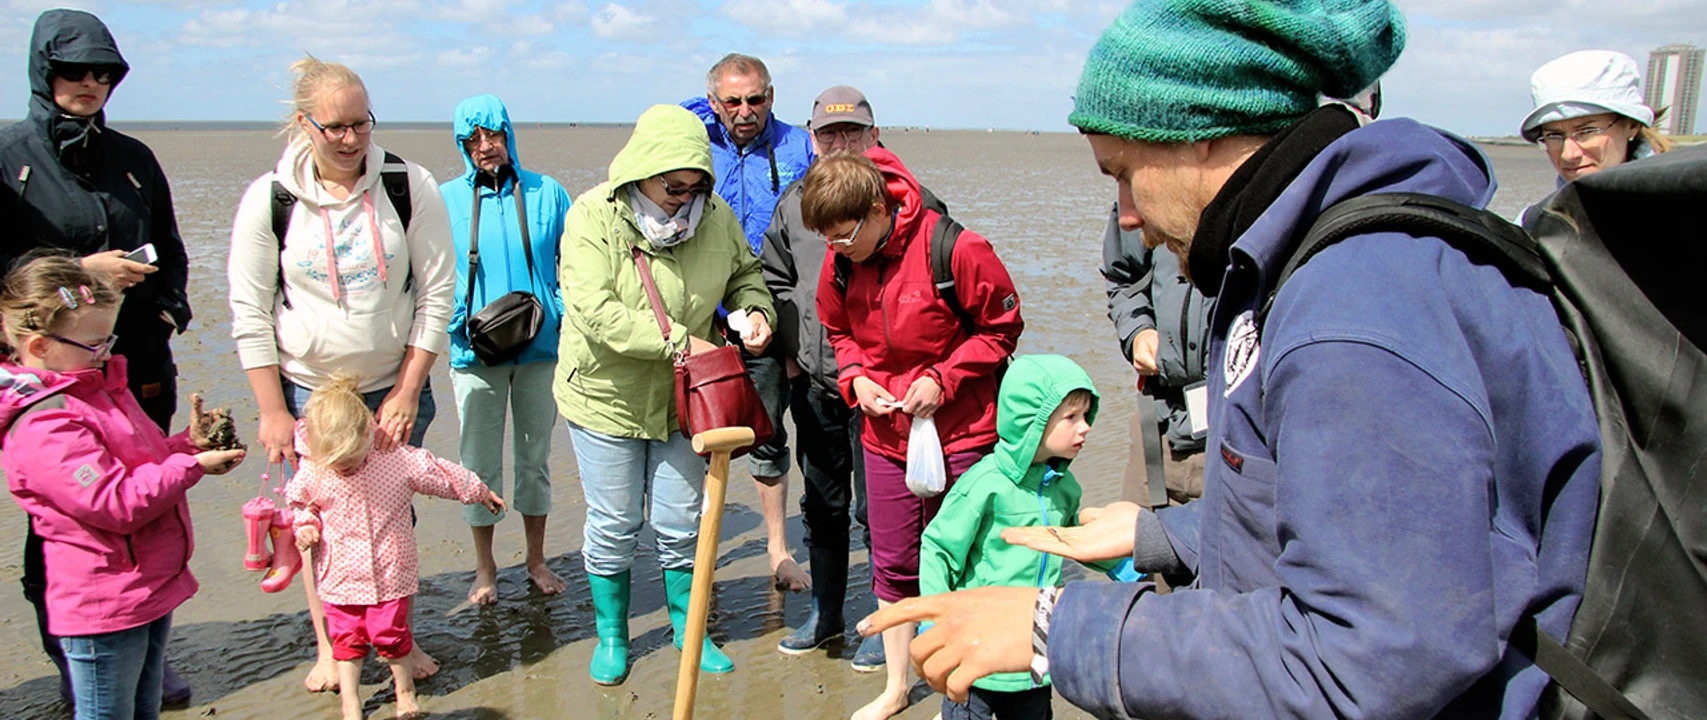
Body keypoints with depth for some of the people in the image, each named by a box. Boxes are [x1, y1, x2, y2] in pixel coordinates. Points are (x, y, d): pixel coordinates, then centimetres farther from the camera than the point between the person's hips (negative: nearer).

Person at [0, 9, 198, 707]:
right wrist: (81, 270, -13)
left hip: (141, 368, 4)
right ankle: (70, 662, 20)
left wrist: (168, 309, 5)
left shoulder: (133, 158, 11)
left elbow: (170, 252, 21)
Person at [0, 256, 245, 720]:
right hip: (102, 611, -9)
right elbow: (116, 504, -28)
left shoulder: (98, 384, 9)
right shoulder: (43, 428, -24)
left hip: (153, 588, 9)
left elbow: (145, 461, 19)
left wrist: (190, 441, 1)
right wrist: (193, 465, -25)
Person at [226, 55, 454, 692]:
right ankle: (328, 647, 26)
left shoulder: (410, 186, -8)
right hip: (307, 392, 0)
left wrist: (408, 392, -7)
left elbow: (437, 293, -5)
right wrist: (273, 411, -5)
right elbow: (250, 314, -3)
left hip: (394, 388, 0)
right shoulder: (269, 199, -8)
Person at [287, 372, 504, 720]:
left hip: (391, 575, -2)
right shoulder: (312, 473, -9)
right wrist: (306, 526, -9)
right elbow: (301, 505, 12)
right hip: (340, 578, 2)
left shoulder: (400, 461, -15)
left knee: (390, 635, 3)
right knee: (347, 641, 7)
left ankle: (404, 686, 29)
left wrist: (480, 492, 12)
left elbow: (443, 476, -1)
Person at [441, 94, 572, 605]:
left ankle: (536, 561, 27)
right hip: (476, 352, 0)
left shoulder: (546, 193, 2)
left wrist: (564, 314, -8)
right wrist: (457, 322, -12)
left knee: (535, 454, 12)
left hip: (541, 347, 1)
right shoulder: (446, 200, 1)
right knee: (480, 461, 7)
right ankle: (484, 569, 23)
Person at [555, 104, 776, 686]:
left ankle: (688, 628, 33)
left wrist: (755, 309, -10)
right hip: (606, 395, -2)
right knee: (613, 526, 10)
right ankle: (611, 635, 31)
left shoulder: (715, 216, -7)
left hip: (682, 398, 3)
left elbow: (744, 273, 12)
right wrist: (678, 342, -28)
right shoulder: (593, 217, -18)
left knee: (681, 523, 12)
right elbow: (595, 312, -27)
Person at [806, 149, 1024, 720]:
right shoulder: (841, 263, -4)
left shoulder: (956, 249, -21)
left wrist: (942, 379, -18)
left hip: (959, 432, -4)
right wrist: (855, 377, -6)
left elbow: (1002, 327, -9)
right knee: (893, 565, 13)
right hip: (884, 434, 5)